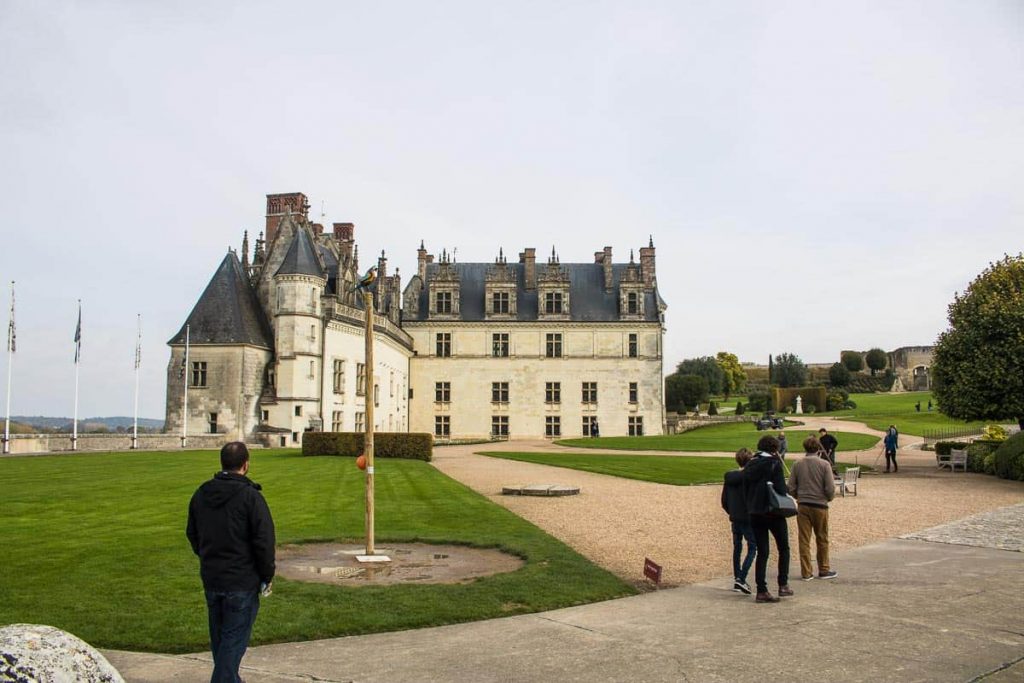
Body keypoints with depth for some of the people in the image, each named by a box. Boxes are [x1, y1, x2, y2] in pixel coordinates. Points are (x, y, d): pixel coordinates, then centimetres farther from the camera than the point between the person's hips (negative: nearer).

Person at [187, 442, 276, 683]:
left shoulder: (201, 494, 4)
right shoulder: (250, 496, -17)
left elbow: (192, 534, 14)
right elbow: (264, 541, -16)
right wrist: (267, 576, -4)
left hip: (210, 579, 7)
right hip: (242, 581, -6)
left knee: (219, 635, 20)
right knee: (235, 638, 1)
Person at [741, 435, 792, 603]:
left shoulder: (749, 465, 8)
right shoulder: (774, 463, -9)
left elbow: (745, 489, 9)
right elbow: (781, 488, -14)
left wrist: (750, 507, 13)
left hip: (754, 513, 5)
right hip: (773, 512, -5)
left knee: (762, 552, 8)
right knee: (784, 548, 14)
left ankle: (761, 591, 4)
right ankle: (783, 585, 12)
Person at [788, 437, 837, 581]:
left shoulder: (797, 465, -1)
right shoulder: (824, 464, -8)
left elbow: (791, 488, 0)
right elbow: (830, 488, -9)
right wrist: (829, 498, 12)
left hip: (802, 506, 2)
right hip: (820, 505, -2)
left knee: (804, 540, 5)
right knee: (822, 540, 12)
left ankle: (806, 572, 8)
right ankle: (824, 570, 21)